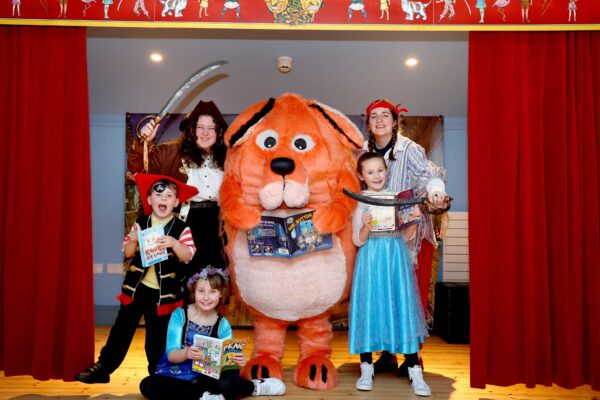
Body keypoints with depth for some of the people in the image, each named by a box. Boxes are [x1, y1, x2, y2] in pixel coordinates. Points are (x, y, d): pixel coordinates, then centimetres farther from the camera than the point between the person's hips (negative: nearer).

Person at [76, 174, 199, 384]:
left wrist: (174, 243, -35)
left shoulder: (181, 229, -8)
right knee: (122, 329, 11)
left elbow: (187, 256, -17)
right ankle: (102, 368, 26)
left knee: (158, 336, 10)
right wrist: (133, 241, -22)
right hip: (136, 287, 2)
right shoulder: (140, 223, -1)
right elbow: (127, 253, -1)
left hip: (163, 292, -2)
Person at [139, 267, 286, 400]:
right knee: (147, 385, -30)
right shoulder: (179, 315, -8)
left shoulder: (222, 325, -3)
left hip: (207, 376, -2)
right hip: (176, 375, 2)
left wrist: (238, 361, -30)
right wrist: (186, 353, -34)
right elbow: (171, 355, -11)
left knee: (225, 382, -36)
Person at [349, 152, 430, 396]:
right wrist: (366, 226, -20)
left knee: (402, 308, 2)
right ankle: (366, 369, 16)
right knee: (370, 308, 1)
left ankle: (415, 371, 8)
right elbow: (358, 241, -1)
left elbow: (408, 236, 9)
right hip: (371, 261, -2)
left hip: (396, 259, 2)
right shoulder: (361, 204, 1)